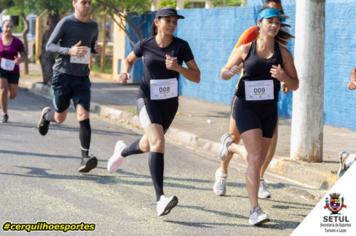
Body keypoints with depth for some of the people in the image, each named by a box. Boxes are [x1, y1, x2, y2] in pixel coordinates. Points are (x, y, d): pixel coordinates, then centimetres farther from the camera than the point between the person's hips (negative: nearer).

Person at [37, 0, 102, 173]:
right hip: (62, 75, -3)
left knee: (83, 116, -14)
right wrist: (70, 51, -25)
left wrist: (97, 49, 1)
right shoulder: (66, 23, -7)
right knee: (60, 118, 7)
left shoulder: (93, 26, 9)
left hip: (82, 78, 3)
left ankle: (85, 158, -18)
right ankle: (46, 115, 45)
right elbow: (49, 46, -7)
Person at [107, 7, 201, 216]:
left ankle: (122, 151, 58)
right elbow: (129, 60, 14)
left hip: (170, 103, 3)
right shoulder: (145, 45, -7)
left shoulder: (182, 46, -8)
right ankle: (160, 199, -29)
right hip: (148, 99, -3)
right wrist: (126, 73, -7)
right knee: (158, 143, -25)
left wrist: (177, 67, -26)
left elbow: (196, 77, -9)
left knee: (148, 146, 21)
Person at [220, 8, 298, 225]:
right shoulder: (245, 49, 0)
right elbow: (224, 72, 8)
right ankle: (255, 210, -17)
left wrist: (283, 77, -16)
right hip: (246, 107, -4)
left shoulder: (283, 53, 3)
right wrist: (228, 73, -16)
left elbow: (295, 86, 5)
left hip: (269, 110, 4)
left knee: (258, 160, 12)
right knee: (256, 157, -17)